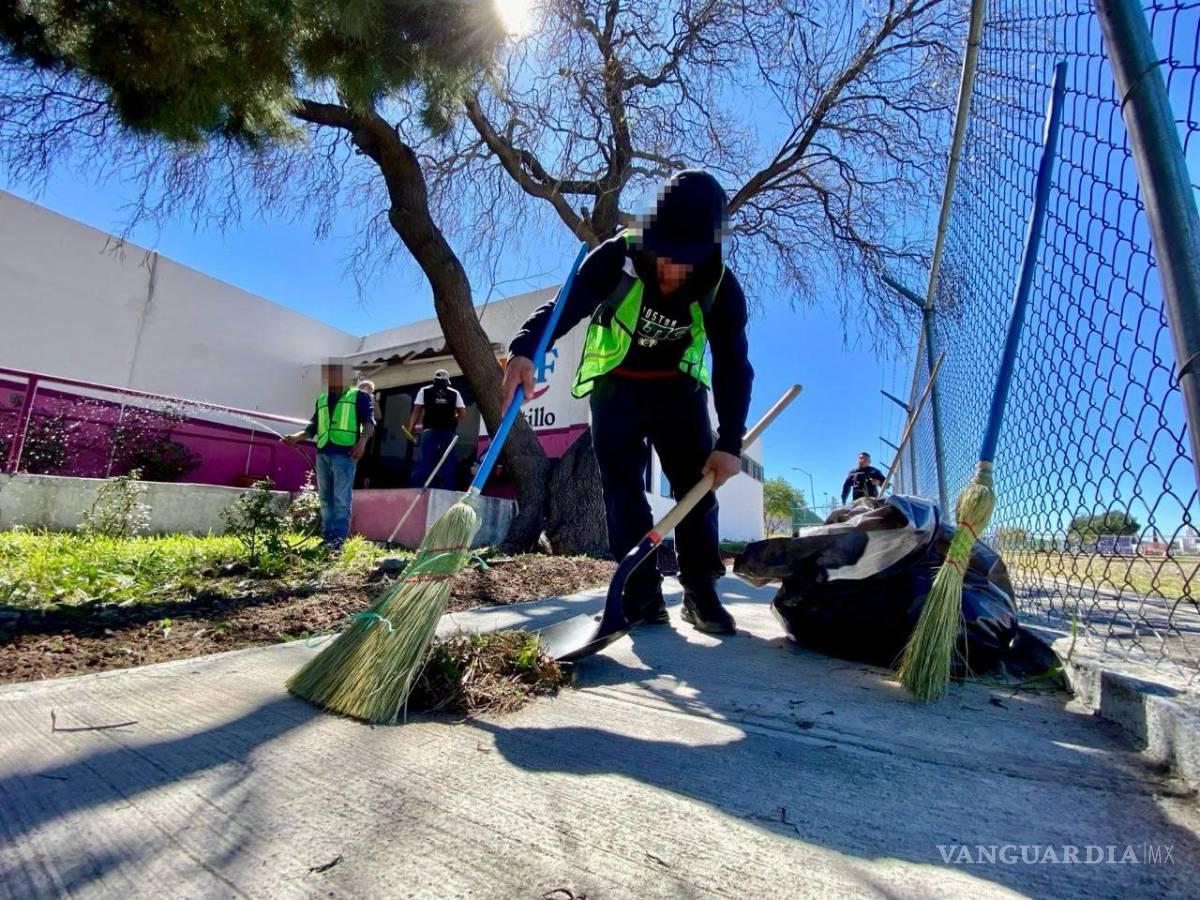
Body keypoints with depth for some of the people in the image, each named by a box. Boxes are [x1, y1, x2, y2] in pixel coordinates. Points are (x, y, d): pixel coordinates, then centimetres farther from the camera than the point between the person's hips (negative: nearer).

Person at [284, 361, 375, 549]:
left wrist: (362, 441, -19)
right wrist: (296, 437, 8)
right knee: (326, 498, 8)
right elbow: (313, 428, 25)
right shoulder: (321, 399, 23)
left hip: (345, 453, -6)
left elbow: (369, 421, -3)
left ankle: (338, 538, -7)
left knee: (341, 498, -8)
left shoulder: (359, 396, 8)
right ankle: (327, 536, 13)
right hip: (322, 453, 6)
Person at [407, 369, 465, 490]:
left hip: (430, 431, 0)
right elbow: (462, 412, 8)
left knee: (427, 462, 2)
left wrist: (411, 427, 6)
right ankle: (448, 489, 6)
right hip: (448, 431, 0)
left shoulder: (424, 391, 8)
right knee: (448, 463, 5)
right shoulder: (454, 393, 10)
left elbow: (417, 411, 2)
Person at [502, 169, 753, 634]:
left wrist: (729, 443, -25)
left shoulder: (722, 288, -18)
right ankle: (642, 594, -3)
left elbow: (734, 367, -17)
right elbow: (563, 306, -24)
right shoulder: (617, 258, -23)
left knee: (696, 482, -5)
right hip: (616, 383, -1)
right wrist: (524, 349, -46)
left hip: (677, 386, 1)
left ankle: (700, 591, 4)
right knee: (622, 485, -9)